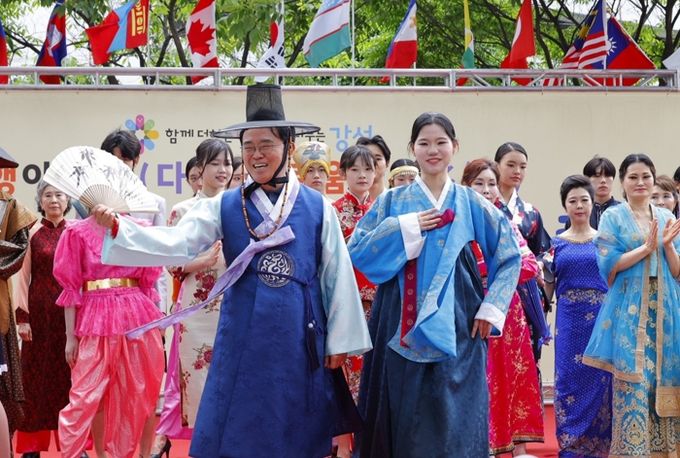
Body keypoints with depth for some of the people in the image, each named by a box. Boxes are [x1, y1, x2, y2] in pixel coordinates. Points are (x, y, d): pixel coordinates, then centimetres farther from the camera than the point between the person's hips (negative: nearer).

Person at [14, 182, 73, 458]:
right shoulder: (31, 234, 1)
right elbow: (22, 276, 0)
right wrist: (22, 317, -6)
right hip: (40, 313, -1)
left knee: (70, 375, 5)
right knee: (37, 376, 3)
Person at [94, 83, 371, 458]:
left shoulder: (317, 207, 2)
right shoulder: (224, 207, 3)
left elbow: (337, 276, 5)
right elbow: (175, 244, -9)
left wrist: (340, 341, 4)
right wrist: (116, 228, -23)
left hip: (299, 339, 0)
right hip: (243, 339, 0)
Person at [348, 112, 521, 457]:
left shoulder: (471, 203, 7)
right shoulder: (392, 202, 7)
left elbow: (509, 256, 10)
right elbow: (356, 250, 0)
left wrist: (491, 309, 1)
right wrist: (404, 228, -9)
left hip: (456, 327, 0)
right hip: (402, 327, 0)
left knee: (455, 417, -2)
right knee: (403, 415, 3)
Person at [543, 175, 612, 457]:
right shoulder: (557, 243, 8)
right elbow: (548, 288, 9)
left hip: (600, 317, -1)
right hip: (569, 319, 1)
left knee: (599, 380, 0)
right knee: (569, 380, 0)